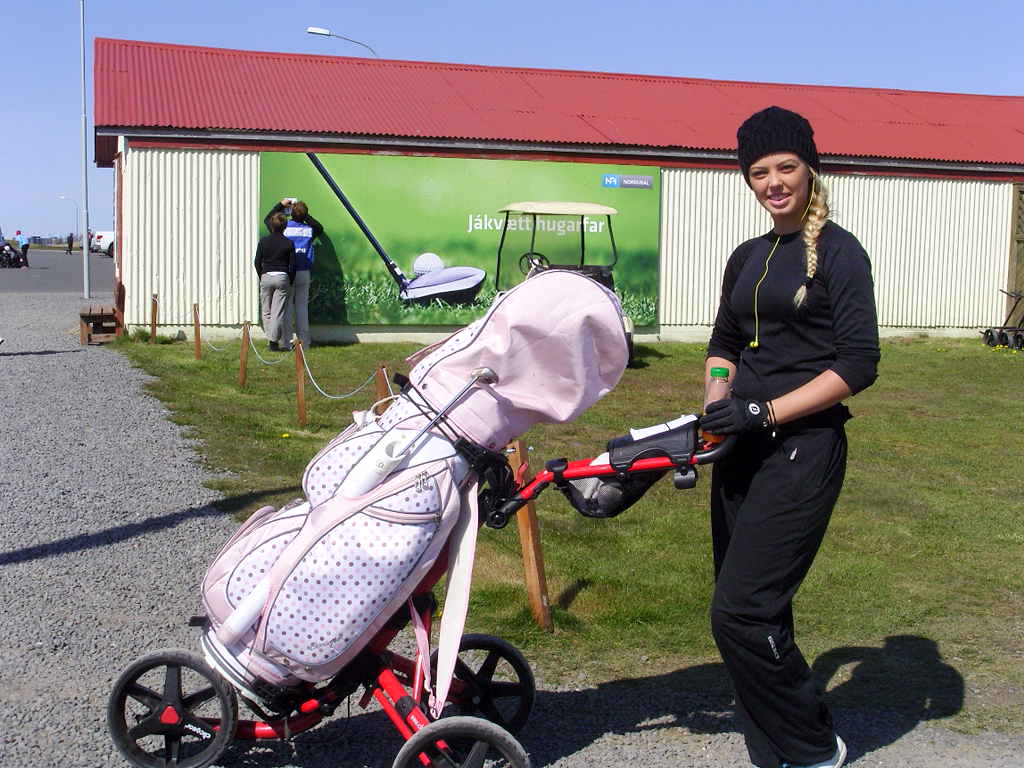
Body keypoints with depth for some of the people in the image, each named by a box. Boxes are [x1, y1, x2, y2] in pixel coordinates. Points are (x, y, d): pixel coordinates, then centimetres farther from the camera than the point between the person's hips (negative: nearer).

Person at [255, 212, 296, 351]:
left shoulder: (263, 241, 0)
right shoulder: (288, 243, -1)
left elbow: (257, 262, 3)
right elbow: (292, 265, -1)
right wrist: (290, 282, 11)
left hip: (266, 277, 1)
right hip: (282, 277, 0)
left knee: (266, 312, 9)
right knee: (278, 312, 0)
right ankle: (274, 340, -5)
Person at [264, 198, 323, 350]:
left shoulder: (284, 228, -5)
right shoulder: (309, 230, 0)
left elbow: (268, 219, 15)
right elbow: (319, 227, 25)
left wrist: (281, 204, 24)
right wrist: (306, 216, 28)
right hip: (304, 273, 2)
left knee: (286, 307, 2)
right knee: (302, 307, 7)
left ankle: (286, 341, 2)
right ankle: (304, 342, 8)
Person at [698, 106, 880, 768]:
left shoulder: (838, 251, -6)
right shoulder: (748, 257, 14)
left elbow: (859, 365, -12)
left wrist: (764, 410, -17)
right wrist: (716, 408, 5)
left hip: (802, 450, -7)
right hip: (743, 449, 7)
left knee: (740, 612, -12)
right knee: (755, 610, 11)